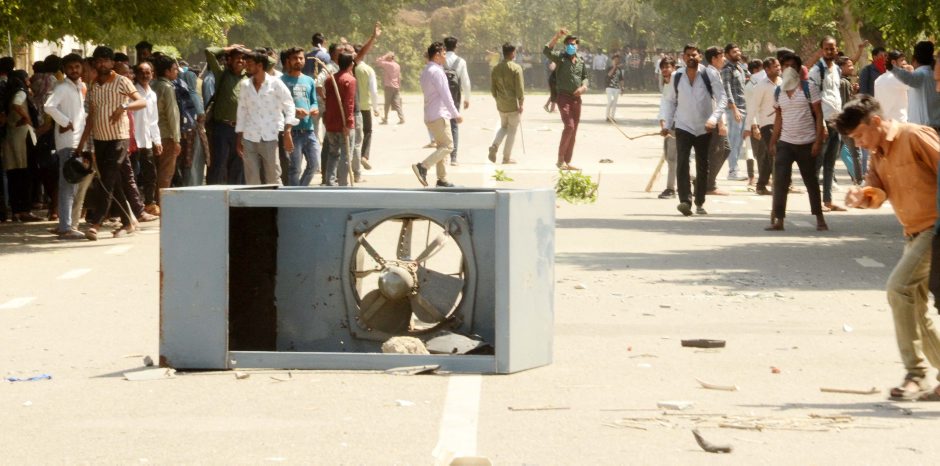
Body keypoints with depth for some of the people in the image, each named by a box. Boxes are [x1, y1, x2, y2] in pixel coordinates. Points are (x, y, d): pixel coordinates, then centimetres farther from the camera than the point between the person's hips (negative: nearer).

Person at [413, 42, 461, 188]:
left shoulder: (425, 71, 15)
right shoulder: (437, 72, -15)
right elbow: (445, 95, -17)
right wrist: (456, 114, -13)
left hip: (429, 115, 10)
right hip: (439, 115, -10)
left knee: (441, 146, 13)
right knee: (447, 145, -8)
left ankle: (442, 179, 12)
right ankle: (423, 167, -19)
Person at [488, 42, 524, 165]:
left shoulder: (496, 69, 4)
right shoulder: (516, 68, -13)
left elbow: (492, 88, 9)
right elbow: (520, 88, -15)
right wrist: (521, 103, -8)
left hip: (501, 105, 5)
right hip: (514, 105, -5)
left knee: (503, 127, 22)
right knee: (512, 131, 5)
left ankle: (494, 146, -2)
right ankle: (507, 157, 8)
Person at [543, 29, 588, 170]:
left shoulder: (581, 62, 14)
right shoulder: (560, 57, -3)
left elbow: (585, 77, 23)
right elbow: (546, 51, -21)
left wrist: (583, 87, 0)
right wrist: (557, 36, -28)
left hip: (576, 98, 6)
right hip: (564, 96, -6)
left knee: (573, 131, 7)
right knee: (569, 126, -18)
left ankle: (567, 161, 14)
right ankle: (560, 159, -10)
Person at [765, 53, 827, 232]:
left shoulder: (808, 88, -4)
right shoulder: (778, 91, 8)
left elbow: (818, 114, -5)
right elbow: (778, 118, 13)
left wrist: (818, 140, -12)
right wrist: (773, 142, 7)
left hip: (807, 143, -3)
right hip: (785, 143, 3)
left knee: (811, 180, 8)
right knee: (780, 181, -8)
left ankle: (820, 219, 19)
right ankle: (778, 220, -6)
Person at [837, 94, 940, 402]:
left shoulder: (915, 137, -13)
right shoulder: (878, 154, 14)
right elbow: (878, 192, 5)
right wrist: (861, 197, -18)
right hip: (915, 234, 10)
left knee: (899, 287, -20)